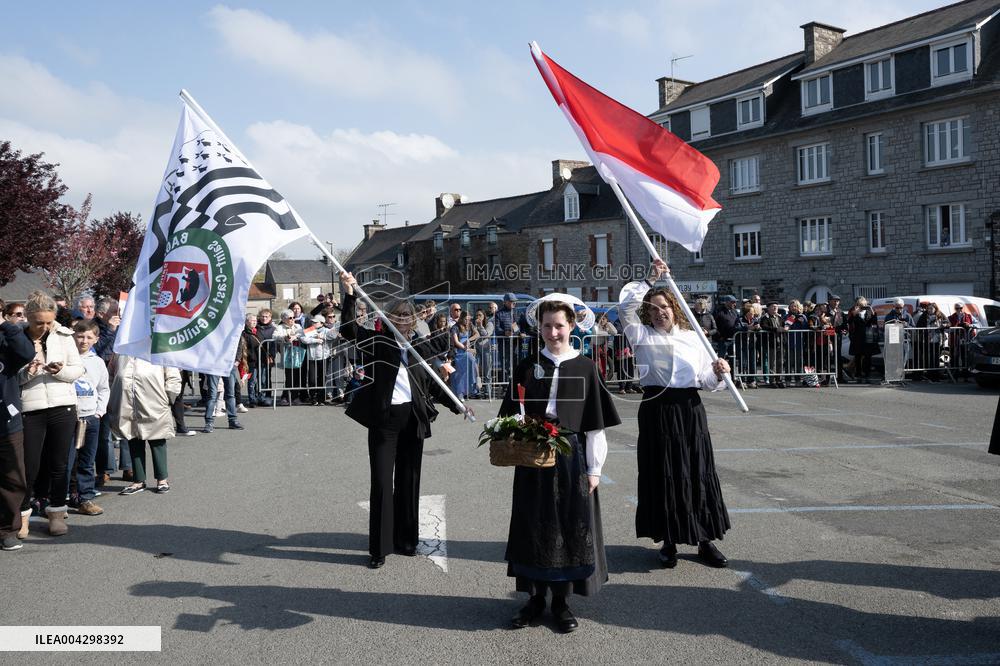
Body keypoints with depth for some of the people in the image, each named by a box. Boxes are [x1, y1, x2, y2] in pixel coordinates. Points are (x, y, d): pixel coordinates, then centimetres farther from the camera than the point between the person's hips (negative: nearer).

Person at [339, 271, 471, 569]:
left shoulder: (419, 345, 7)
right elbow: (349, 330, -13)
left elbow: (431, 382, 14)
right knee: (381, 482, -1)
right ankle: (379, 548, 7)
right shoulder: (378, 341, 0)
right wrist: (349, 295, -23)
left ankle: (406, 539, 26)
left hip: (413, 418, 3)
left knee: (408, 481, 13)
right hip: (384, 418, -3)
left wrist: (456, 405, 11)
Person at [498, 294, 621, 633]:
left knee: (570, 525, 5)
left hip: (571, 456, -1)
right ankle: (536, 596, 22)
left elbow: (595, 423, -1)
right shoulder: (527, 367, 3)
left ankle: (561, 599, 20)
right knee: (534, 525, 7)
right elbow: (513, 416, 5)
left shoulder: (585, 367, -1)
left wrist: (594, 468, -3)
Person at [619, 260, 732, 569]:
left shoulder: (692, 337, 11)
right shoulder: (643, 335, 5)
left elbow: (707, 381, 8)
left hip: (690, 409, 2)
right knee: (662, 475, 3)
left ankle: (705, 541, 16)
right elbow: (626, 305, -11)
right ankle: (668, 541, 15)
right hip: (657, 411, -2)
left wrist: (718, 372, -13)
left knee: (698, 473, 5)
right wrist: (650, 279, -9)